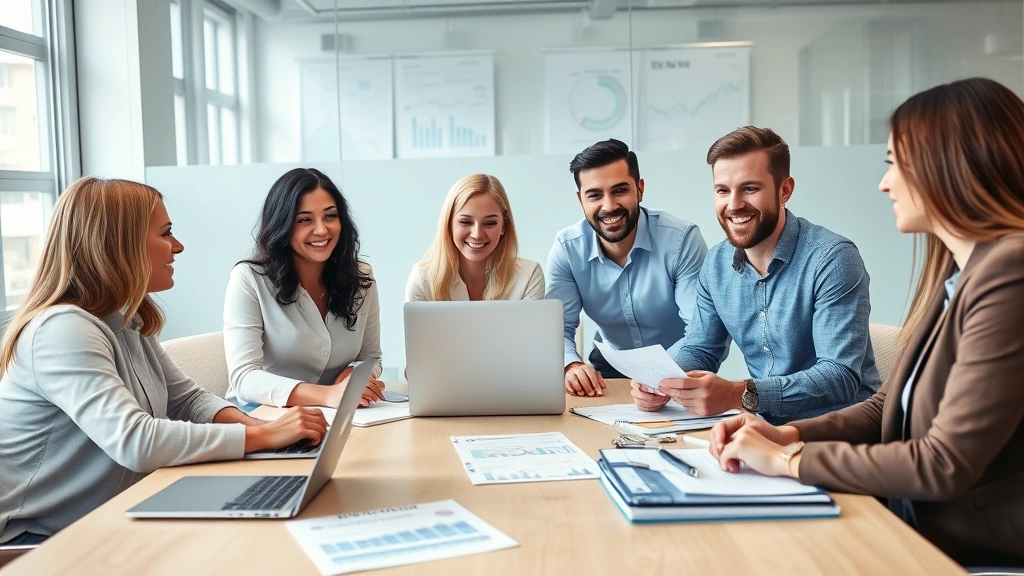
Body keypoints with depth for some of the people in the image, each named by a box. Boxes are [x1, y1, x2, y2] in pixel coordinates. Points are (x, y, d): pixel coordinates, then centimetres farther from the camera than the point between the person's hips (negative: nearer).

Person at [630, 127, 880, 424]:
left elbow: (842, 376, -23)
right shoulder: (716, 264, 3)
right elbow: (701, 350, 10)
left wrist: (738, 394, -35)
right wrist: (662, 381, -13)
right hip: (766, 423, 6)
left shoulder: (832, 259, -17)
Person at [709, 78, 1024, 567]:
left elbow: (946, 464, -24)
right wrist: (789, 434, -6)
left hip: (981, 551, -7)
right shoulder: (953, 271, 9)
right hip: (917, 522, 7)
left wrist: (788, 460, -15)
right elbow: (889, 407, 10)